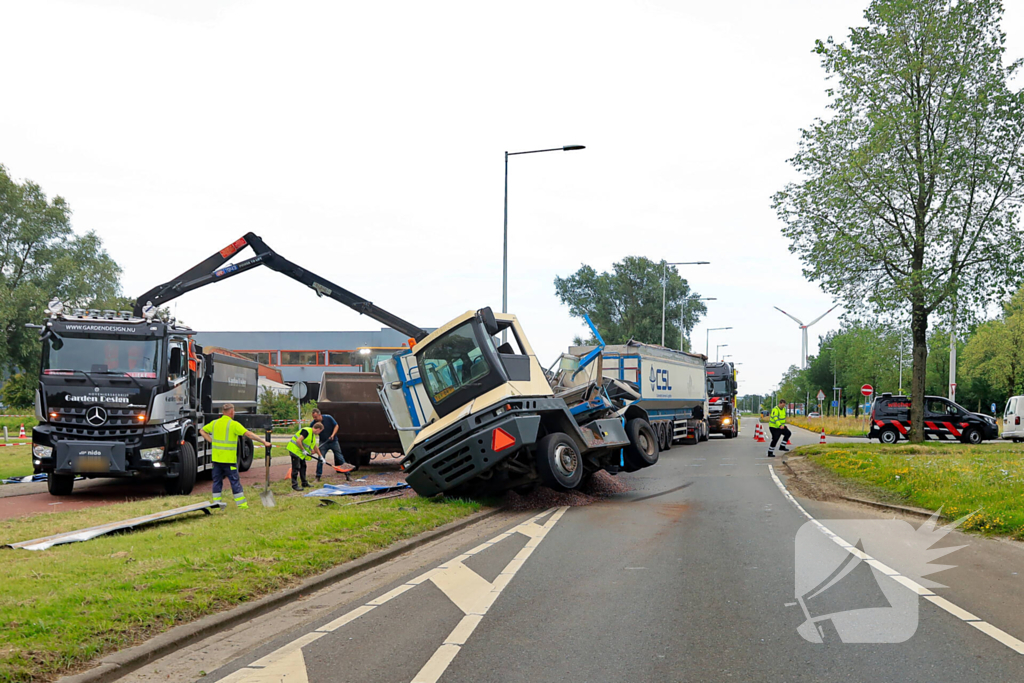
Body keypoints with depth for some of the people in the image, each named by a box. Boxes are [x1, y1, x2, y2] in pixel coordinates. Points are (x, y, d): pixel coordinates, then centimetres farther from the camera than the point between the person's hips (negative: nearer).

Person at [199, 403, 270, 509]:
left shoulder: (214, 423, 9)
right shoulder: (233, 424, -10)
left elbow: (202, 431, 23)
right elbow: (248, 434, -16)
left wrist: (211, 441, 15)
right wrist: (263, 442, -12)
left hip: (216, 458, 5)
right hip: (229, 459, -5)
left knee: (217, 481, 13)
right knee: (235, 481, 1)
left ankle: (216, 503, 13)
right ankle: (241, 504, 3)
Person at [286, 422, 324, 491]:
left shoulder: (313, 435, 13)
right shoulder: (306, 431, -18)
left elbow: (315, 447, 24)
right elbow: (298, 441, -26)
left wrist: (321, 456, 25)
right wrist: (303, 450, -18)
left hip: (301, 452, 10)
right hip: (295, 449, -10)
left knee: (303, 466, 15)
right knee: (296, 468, -8)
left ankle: (304, 483, 26)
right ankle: (294, 485, -4)